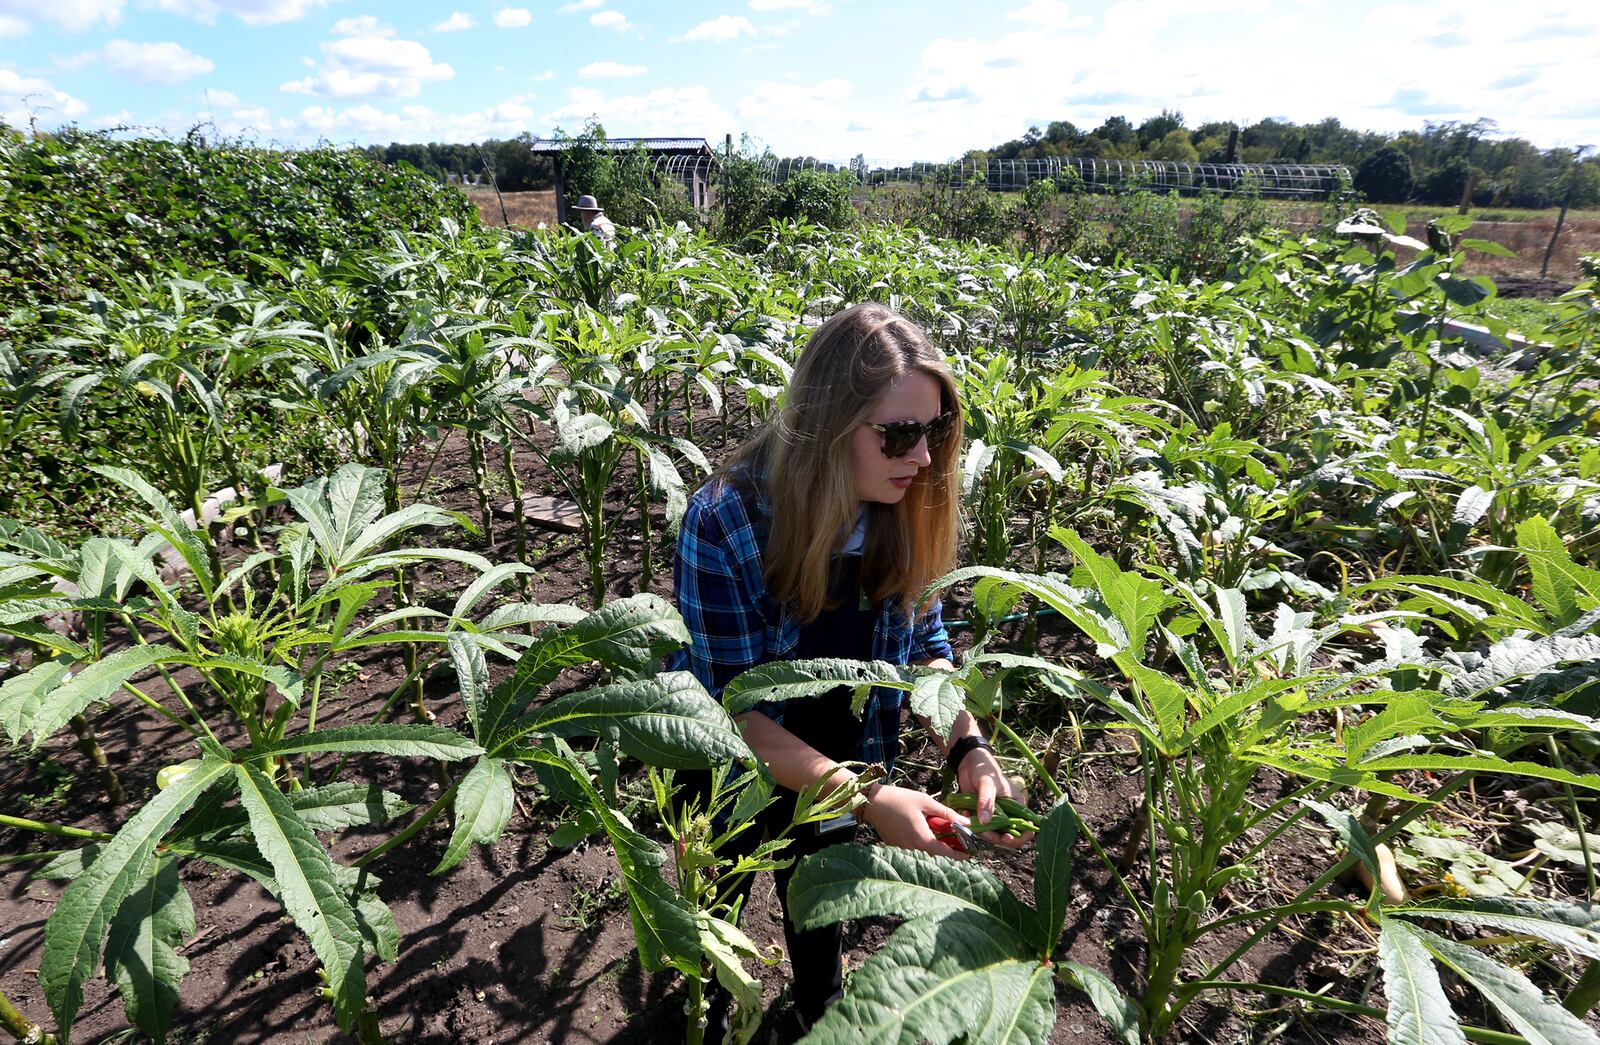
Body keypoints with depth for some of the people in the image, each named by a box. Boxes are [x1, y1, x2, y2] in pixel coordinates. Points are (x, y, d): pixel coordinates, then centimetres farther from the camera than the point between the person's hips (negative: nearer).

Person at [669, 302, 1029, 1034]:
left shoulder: (906, 514, -19)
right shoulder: (725, 521, -33)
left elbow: (925, 642, -8)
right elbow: (736, 707, -29)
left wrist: (968, 746, -25)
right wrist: (866, 796, -37)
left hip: (838, 772, 3)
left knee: (821, 915, 30)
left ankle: (820, 1013, 62)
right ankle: (702, 1018, 61)